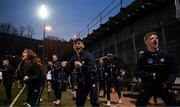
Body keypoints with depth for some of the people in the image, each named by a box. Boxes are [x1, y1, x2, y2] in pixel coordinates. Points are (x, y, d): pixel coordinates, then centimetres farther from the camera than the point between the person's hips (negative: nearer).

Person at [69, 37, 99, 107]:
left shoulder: (88, 55, -16)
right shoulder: (73, 59, 2)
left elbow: (94, 69, -27)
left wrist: (81, 66, -36)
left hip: (92, 82, -5)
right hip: (81, 83, 6)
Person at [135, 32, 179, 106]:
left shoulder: (165, 55, -2)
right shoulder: (142, 57, -7)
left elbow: (174, 70, 3)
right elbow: (137, 72, -9)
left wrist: (169, 81, -12)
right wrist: (151, 75, -23)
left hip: (163, 87, 2)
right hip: (148, 87, -2)